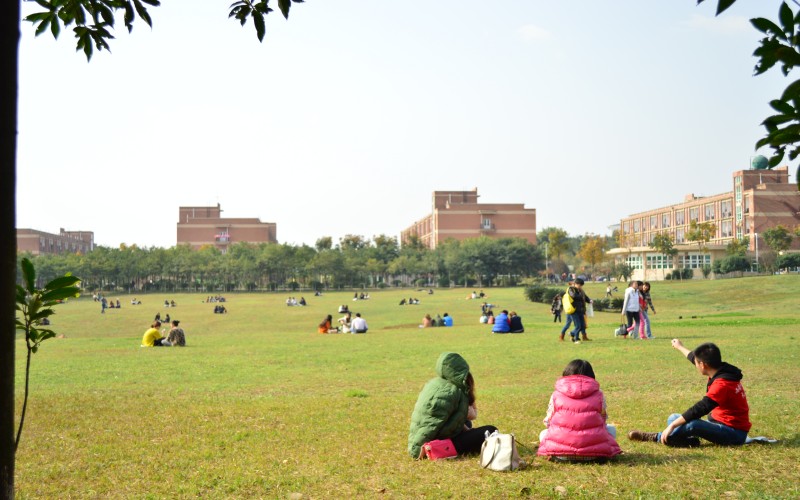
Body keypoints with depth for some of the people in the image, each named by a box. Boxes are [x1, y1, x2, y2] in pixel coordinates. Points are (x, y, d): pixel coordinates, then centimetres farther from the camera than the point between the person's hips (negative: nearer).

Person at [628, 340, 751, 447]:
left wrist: (672, 426, -30)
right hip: (719, 424, 11)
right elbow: (694, 357, 23)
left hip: (734, 432, -10)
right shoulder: (719, 372, 3)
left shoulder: (722, 384, -26)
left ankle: (658, 438, -16)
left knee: (691, 425, -35)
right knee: (674, 418, 12)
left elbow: (700, 409, -31)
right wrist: (680, 347, 41)